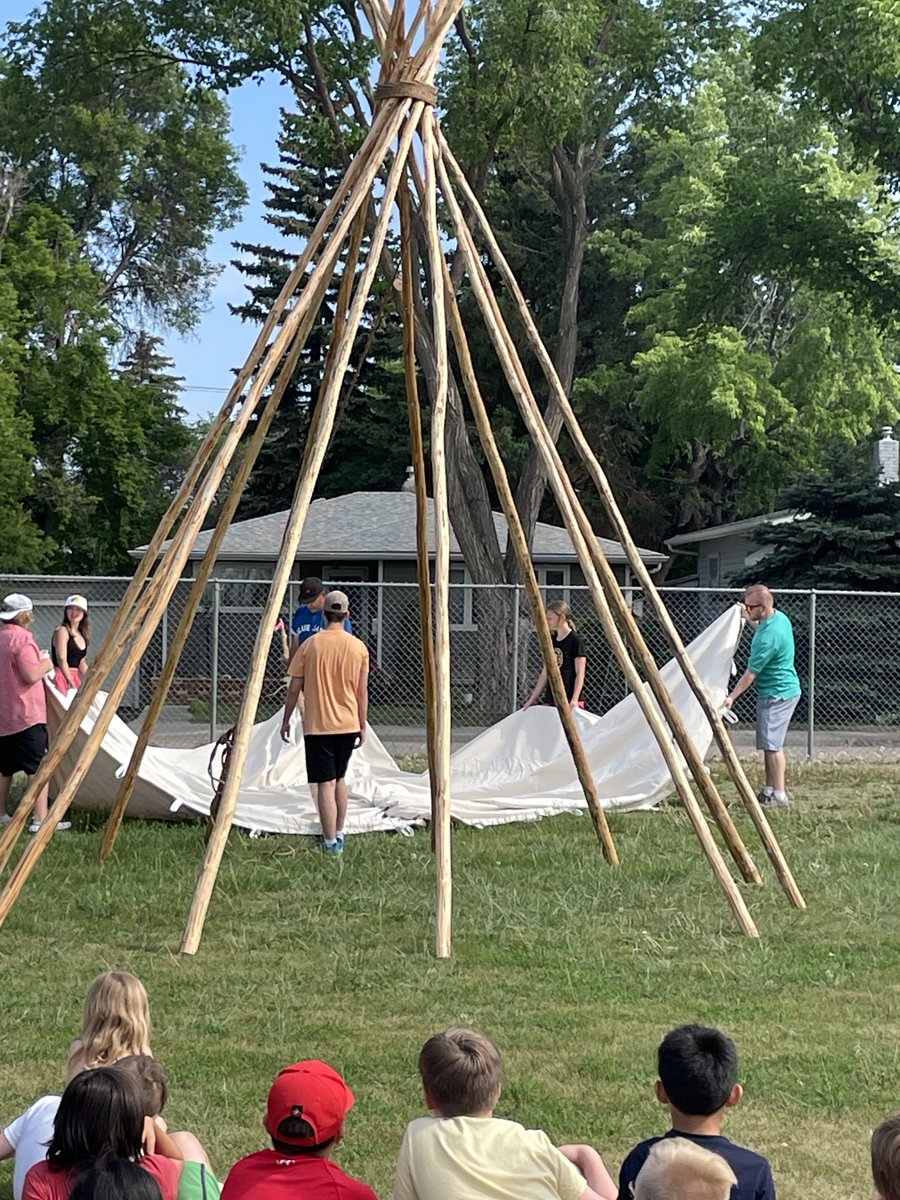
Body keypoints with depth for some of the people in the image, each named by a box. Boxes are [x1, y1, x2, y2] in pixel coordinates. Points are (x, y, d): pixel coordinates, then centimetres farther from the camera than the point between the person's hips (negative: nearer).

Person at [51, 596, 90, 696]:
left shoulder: (81, 634, 18)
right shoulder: (62, 631, -6)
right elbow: (61, 659, -15)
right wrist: (71, 682, -19)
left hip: (74, 678, 8)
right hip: (63, 679, -8)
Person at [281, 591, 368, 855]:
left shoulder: (310, 645, -7)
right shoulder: (358, 647, -1)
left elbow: (294, 688, -3)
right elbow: (362, 692, 3)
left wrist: (286, 720, 9)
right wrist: (362, 726, 13)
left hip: (318, 725, -3)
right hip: (348, 724, 3)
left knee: (325, 783, -2)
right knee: (339, 779, 20)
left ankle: (330, 843, -4)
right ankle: (339, 835, 24)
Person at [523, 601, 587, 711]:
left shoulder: (576, 640, -5)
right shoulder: (551, 641, 15)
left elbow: (580, 674, -10)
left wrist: (574, 700, -20)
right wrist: (532, 699, 17)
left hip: (568, 700, -7)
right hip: (550, 699, 7)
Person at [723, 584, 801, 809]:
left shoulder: (767, 637, -25)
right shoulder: (780, 617, 3)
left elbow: (751, 673, -19)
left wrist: (731, 697, -12)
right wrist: (748, 618, 22)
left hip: (777, 695, -10)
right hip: (784, 690, 10)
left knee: (772, 745, -7)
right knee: (770, 745, 13)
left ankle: (779, 795, -5)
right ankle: (769, 790, 18)